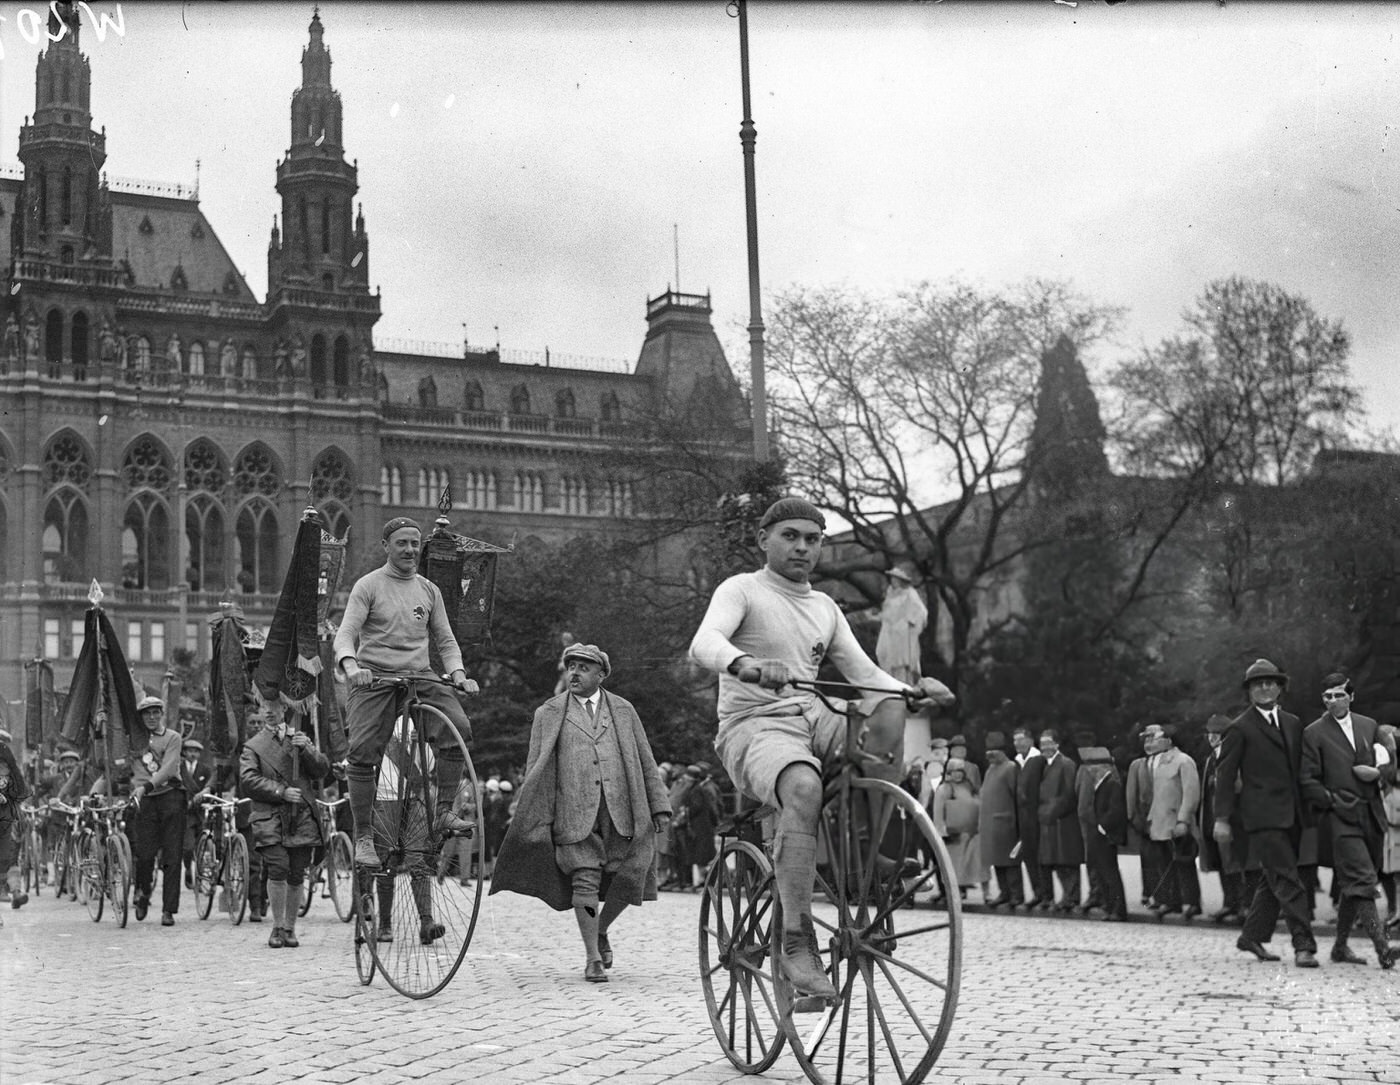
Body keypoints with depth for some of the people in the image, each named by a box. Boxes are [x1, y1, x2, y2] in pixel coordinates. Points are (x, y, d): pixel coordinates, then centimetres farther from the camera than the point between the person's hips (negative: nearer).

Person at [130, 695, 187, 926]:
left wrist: (146, 786, -23)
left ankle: (168, 910, 0)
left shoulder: (172, 737, 5)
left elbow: (169, 768, -10)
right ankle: (142, 891, 23)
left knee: (172, 857, -5)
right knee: (144, 853, -8)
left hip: (170, 796, -2)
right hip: (144, 801, 2)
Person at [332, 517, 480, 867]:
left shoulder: (429, 590, 14)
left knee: (458, 727, -20)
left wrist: (458, 673, -3)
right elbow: (345, 633, -9)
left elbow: (445, 640, 16)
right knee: (362, 753, -15)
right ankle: (364, 837, -5)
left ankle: (444, 811, -11)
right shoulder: (368, 585, 1)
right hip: (374, 677, -3)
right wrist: (350, 666, -30)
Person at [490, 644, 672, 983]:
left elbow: (645, 761, 14)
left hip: (618, 809, 2)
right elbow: (535, 769, 7)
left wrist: (659, 806, 8)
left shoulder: (623, 711, 14)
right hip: (574, 810, -2)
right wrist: (529, 818, 1)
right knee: (585, 881, -8)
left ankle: (601, 930, 26)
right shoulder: (548, 714, 9)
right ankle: (592, 958, 3)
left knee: (626, 880, -2)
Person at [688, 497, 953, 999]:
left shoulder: (825, 608, 20)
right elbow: (703, 644, -20)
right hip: (755, 726, -6)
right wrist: (749, 665, -42)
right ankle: (796, 944, -37)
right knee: (804, 786, -38)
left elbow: (865, 673, 13)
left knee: (889, 708, -22)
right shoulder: (741, 590, 1)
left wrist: (916, 688, -8)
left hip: (814, 721, 6)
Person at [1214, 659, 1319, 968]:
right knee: (1287, 881, -11)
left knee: (1273, 879, 12)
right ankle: (1303, 945, -12)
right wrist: (1222, 818, -9)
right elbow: (1225, 775, -4)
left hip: (1291, 814, 6)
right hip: (1262, 816, -6)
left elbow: (1299, 768, 19)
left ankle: (1253, 936, 24)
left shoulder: (1293, 724, 16)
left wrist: (1306, 807, 13)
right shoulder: (1240, 728, -3)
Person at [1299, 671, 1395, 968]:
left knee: (1352, 884, 12)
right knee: (1362, 880, -16)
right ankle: (1382, 947, -20)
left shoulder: (1369, 726, 14)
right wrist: (1334, 801, -12)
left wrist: (1377, 772, -3)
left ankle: (1340, 946, 23)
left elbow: (1391, 764, 17)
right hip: (1339, 818, -5)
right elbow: (1307, 782, -4)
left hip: (1371, 817, 5)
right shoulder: (1313, 733, -1)